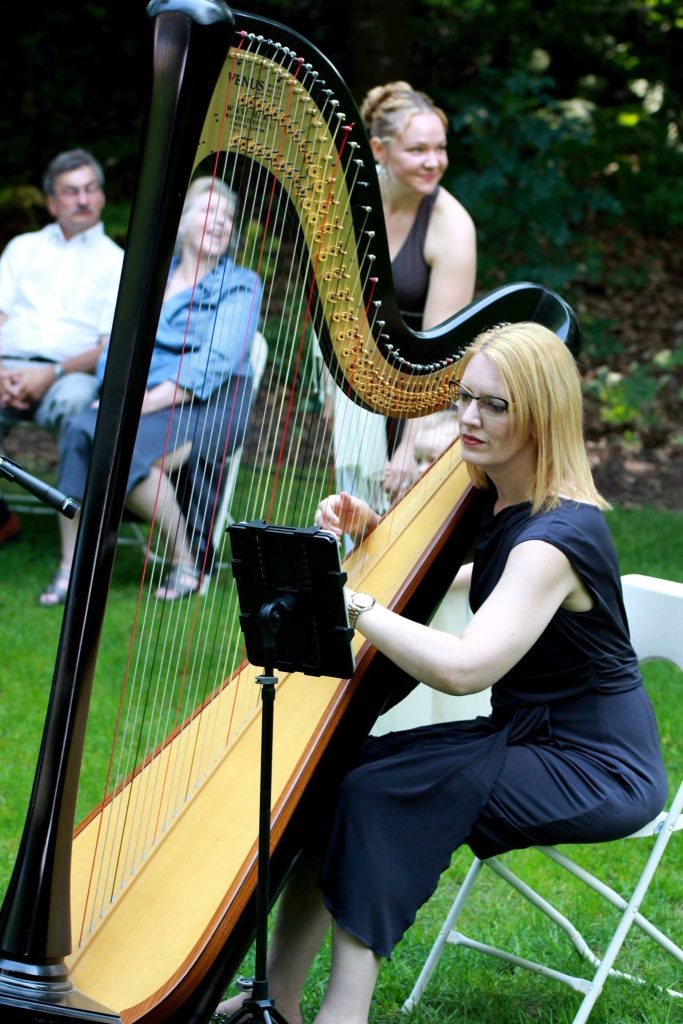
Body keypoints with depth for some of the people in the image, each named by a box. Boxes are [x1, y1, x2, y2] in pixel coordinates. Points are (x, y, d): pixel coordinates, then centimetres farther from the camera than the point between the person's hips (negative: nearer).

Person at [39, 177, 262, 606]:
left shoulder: (240, 285, 5)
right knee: (80, 434, -28)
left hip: (207, 406, -5)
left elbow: (215, 363, -9)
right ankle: (70, 569, -27)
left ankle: (186, 562, -17)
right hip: (134, 402, 5)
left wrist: (147, 402, -19)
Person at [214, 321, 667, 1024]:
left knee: (380, 795, -23)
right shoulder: (492, 498, 3)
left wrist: (346, 596, -32)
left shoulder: (558, 536, -26)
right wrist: (367, 531, -3)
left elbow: (462, 667, -36)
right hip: (528, 736, 9)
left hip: (596, 772, -9)